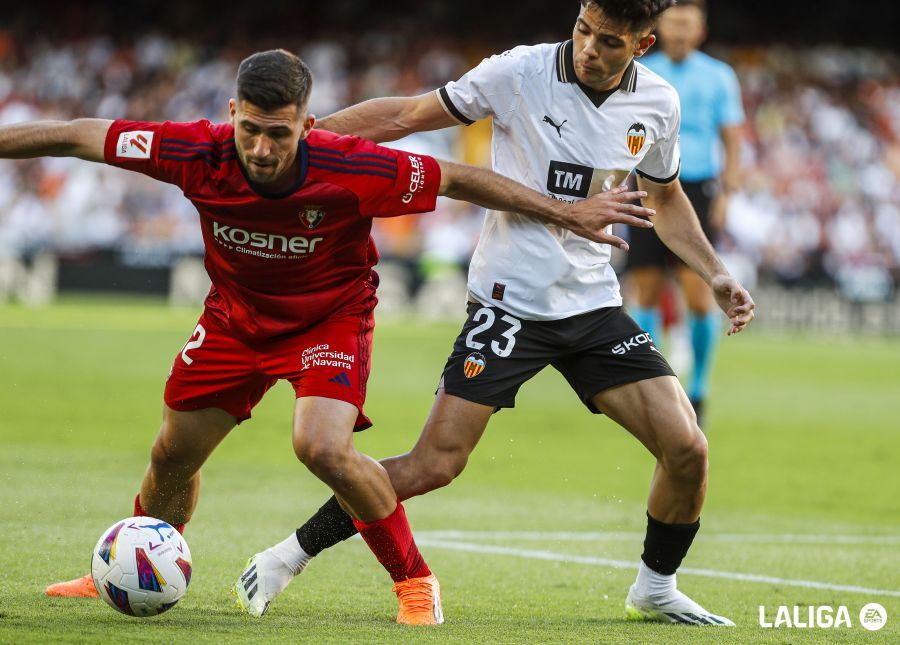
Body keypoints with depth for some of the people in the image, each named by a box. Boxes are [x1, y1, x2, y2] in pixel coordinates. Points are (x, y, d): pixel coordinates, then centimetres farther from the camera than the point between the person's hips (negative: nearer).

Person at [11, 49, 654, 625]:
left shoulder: (349, 170, -33)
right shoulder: (199, 153, -28)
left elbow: (459, 179, -20)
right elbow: (76, 136, -19)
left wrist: (569, 213, -16)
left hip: (332, 317, -4)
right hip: (236, 315, 4)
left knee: (324, 448, -27)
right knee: (174, 455, 14)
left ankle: (415, 582, -6)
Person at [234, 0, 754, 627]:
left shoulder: (657, 103, 1)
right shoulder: (520, 72, -12)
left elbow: (665, 198, 20)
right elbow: (405, 116, -6)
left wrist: (715, 274, 10)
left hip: (594, 304, 4)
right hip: (509, 302, -4)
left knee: (686, 448, -7)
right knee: (435, 464, -12)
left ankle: (655, 589, 18)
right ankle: (287, 557, 4)